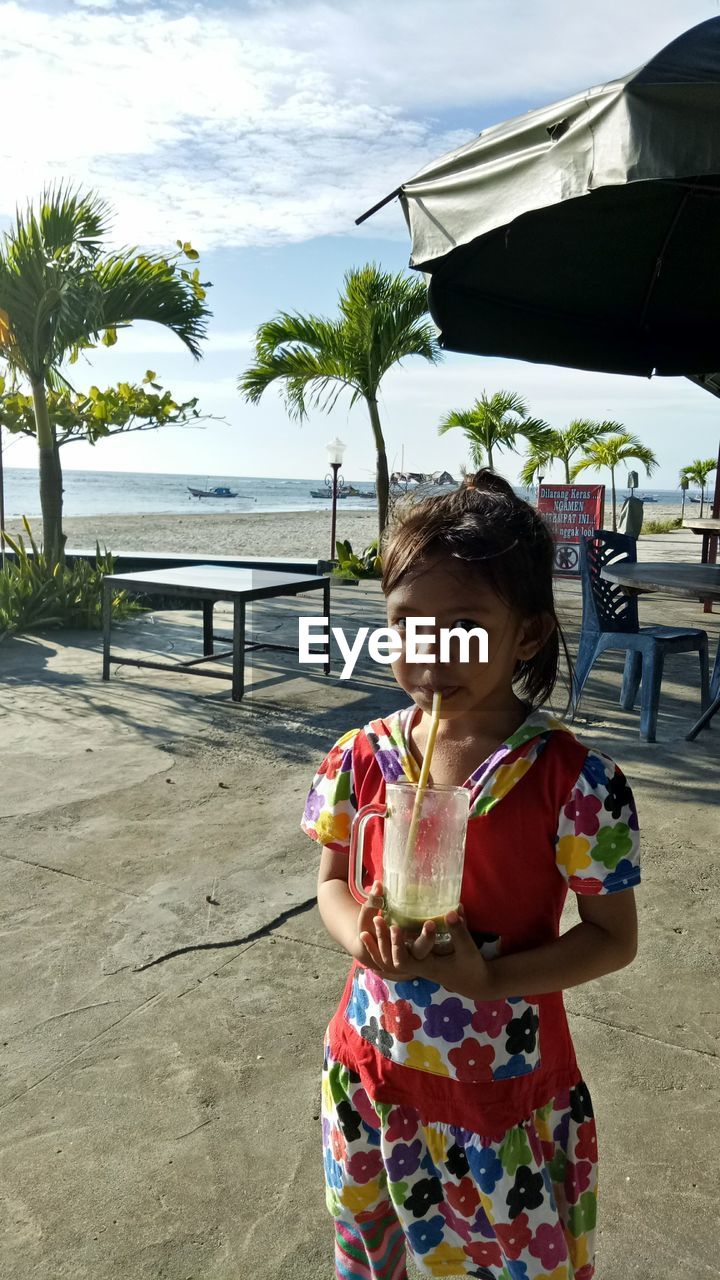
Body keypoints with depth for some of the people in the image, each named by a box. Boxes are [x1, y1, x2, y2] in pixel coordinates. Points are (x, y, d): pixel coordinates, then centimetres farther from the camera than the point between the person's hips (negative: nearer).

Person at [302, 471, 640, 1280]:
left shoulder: (574, 781, -22)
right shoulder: (363, 758, -10)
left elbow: (614, 937, -13)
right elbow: (332, 882, 2)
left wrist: (489, 976, -25)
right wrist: (361, 936, -19)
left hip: (508, 1090, -3)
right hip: (372, 1071, 4)